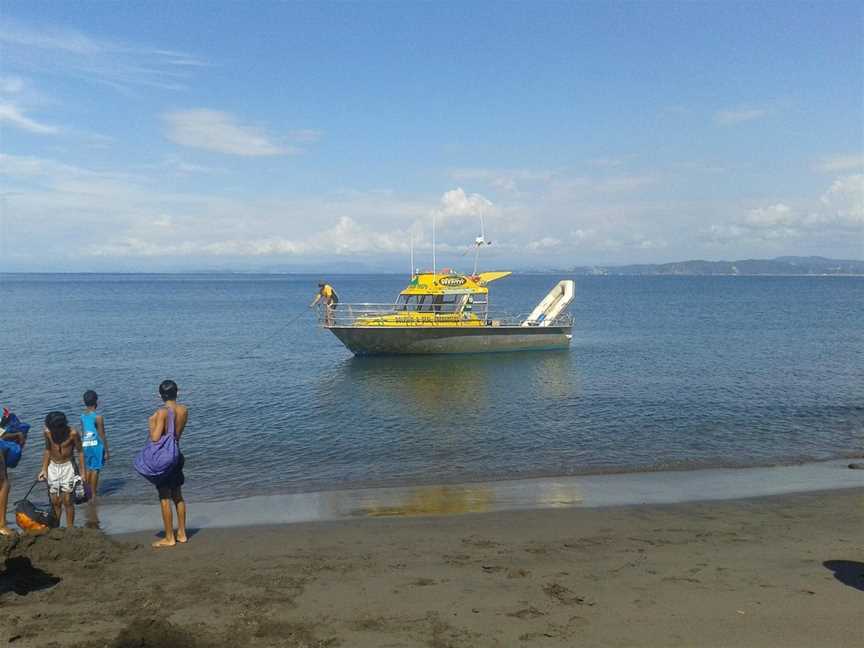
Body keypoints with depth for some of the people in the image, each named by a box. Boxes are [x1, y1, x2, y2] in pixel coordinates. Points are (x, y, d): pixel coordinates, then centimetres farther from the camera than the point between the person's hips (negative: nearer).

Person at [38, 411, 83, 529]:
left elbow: (80, 452, -9)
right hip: (53, 467, 3)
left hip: (68, 466, -3)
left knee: (67, 500, -4)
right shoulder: (47, 432, -8)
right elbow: (47, 450, 6)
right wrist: (44, 469, 4)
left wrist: (82, 472, -10)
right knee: (55, 501, 4)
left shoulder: (73, 433, -18)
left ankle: (70, 529, 5)